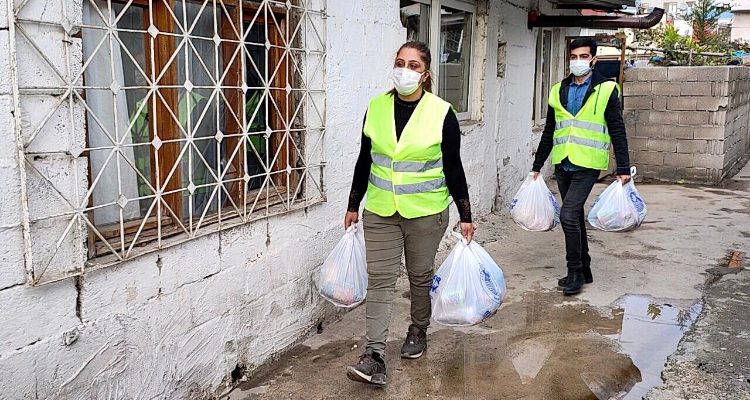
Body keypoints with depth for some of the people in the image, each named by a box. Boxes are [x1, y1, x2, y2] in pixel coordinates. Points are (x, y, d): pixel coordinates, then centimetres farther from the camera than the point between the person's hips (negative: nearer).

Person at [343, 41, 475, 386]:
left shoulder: (442, 113, -8)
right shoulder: (376, 108, 0)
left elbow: (453, 168, -4)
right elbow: (364, 161, 9)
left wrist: (466, 216, -4)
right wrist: (353, 205, 12)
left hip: (426, 213, -2)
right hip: (380, 211, 2)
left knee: (420, 276, 13)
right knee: (379, 279, -2)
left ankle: (418, 330, 37)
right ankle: (374, 356, -2)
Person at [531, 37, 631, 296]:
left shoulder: (606, 90, -2)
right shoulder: (558, 91, 11)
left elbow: (617, 131, -3)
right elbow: (549, 132, 17)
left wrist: (623, 168, -7)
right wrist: (537, 166, 17)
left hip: (587, 165, -6)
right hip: (562, 165, 6)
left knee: (568, 215, -15)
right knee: (575, 216, 13)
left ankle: (575, 272, -1)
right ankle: (584, 269, 25)